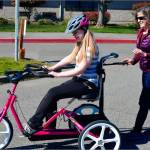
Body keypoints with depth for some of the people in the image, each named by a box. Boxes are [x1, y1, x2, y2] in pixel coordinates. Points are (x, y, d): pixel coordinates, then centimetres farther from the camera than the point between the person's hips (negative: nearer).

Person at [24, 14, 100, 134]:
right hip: (80, 79, 9)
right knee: (53, 93, 0)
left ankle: (33, 125, -10)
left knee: (53, 93, -18)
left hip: (88, 83, -9)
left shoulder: (90, 47, -19)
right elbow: (70, 58, 15)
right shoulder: (81, 44, 12)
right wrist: (52, 68, 5)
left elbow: (80, 70, -22)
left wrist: (58, 74, -18)